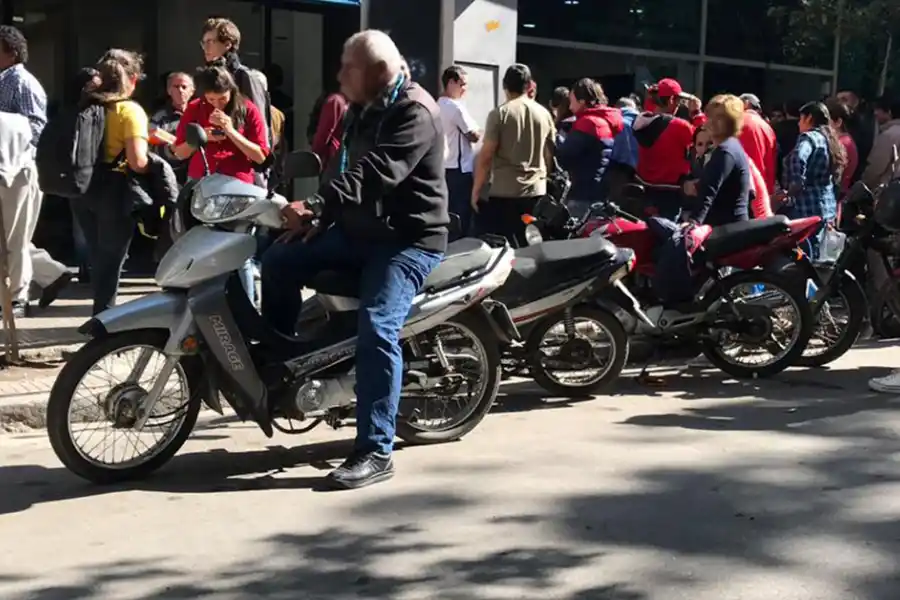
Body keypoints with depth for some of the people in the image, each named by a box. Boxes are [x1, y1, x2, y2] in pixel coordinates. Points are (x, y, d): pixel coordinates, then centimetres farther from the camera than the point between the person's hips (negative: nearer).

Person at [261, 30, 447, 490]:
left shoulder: (414, 111, -17)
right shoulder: (366, 110, 15)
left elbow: (374, 174, -30)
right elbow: (346, 169, 22)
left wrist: (315, 206, -37)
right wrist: (317, 219, 9)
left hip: (409, 239, -9)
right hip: (359, 231, 9)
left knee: (376, 328, -26)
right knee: (279, 261, 0)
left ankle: (375, 452, -23)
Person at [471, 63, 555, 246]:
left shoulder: (499, 113, -7)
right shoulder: (544, 113, 7)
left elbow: (485, 157, -10)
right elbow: (549, 156, 14)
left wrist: (476, 190, -3)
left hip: (504, 193, -5)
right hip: (536, 191, 5)